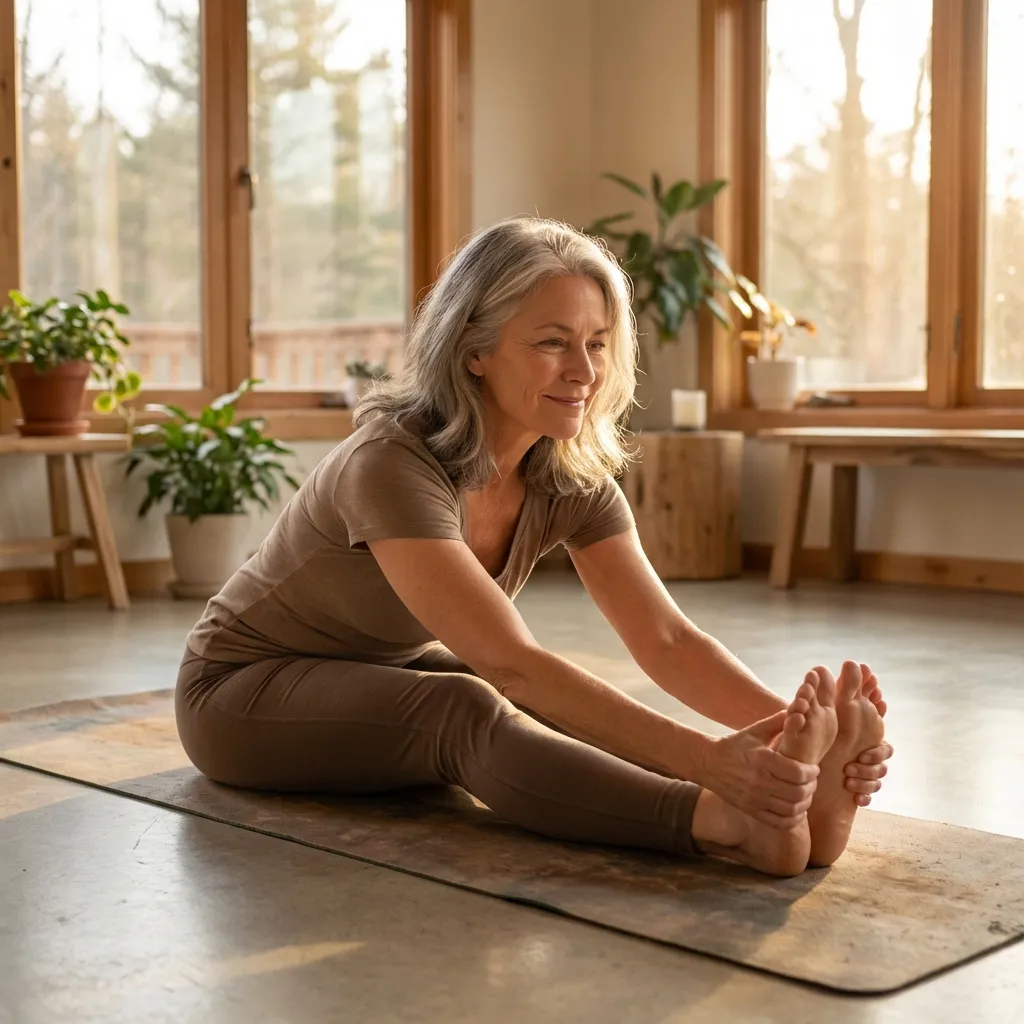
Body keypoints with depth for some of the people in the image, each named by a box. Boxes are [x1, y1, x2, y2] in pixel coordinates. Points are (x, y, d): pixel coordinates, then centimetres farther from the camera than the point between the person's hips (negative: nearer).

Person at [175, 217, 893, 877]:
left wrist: (792, 722, -38)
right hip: (246, 690, -7)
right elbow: (510, 662, -43)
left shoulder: (574, 481, -11)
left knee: (578, 710, -23)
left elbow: (667, 638, -20)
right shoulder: (394, 465, -33)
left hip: (397, 677, 7)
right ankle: (732, 826, -57)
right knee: (466, 711, -37)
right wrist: (706, 757, -52)